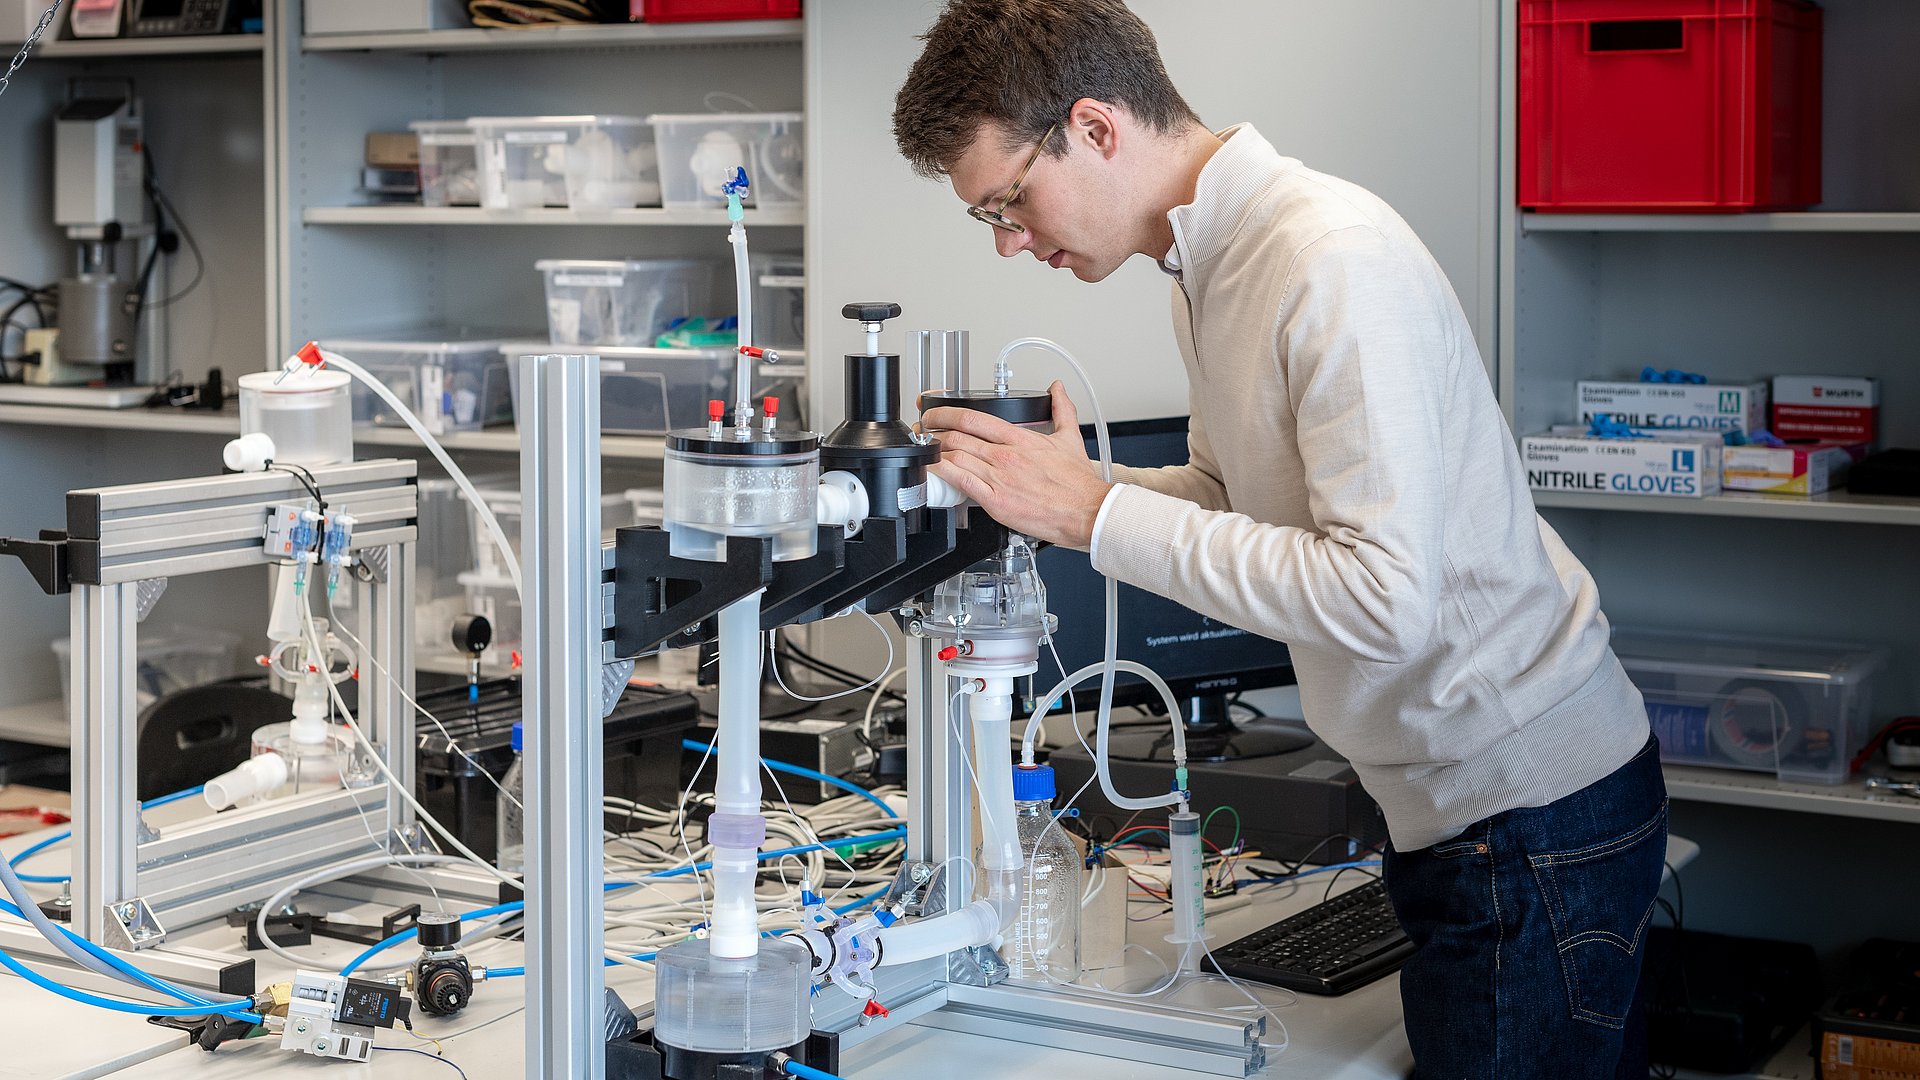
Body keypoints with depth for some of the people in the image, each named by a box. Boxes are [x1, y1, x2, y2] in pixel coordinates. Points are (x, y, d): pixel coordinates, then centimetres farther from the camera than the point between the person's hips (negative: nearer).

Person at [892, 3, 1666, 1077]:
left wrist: (1097, 514, -24)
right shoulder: (1214, 261, 8)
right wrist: (1043, 489, 4)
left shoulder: (1335, 261, -22)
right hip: (1468, 794, 9)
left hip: (1533, 818, -9)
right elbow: (1235, 495, 20)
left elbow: (1384, 596, -28)